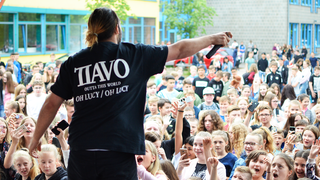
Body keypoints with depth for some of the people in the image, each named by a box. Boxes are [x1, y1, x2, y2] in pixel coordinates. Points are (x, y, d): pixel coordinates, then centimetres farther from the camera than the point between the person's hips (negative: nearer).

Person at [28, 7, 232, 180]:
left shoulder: (73, 63, 8)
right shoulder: (134, 54, 4)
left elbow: (51, 104, 9)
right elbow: (179, 50, 14)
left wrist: (36, 139, 21)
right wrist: (213, 39, 29)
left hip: (81, 152, 3)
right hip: (118, 155, -3)